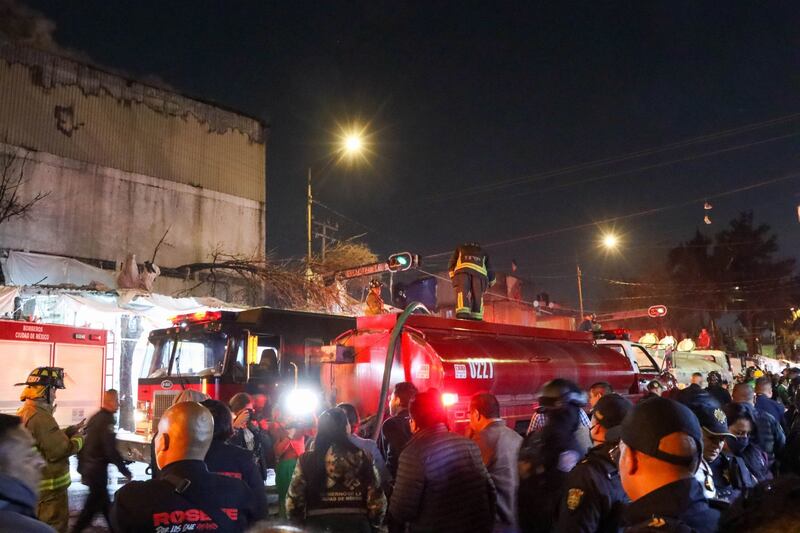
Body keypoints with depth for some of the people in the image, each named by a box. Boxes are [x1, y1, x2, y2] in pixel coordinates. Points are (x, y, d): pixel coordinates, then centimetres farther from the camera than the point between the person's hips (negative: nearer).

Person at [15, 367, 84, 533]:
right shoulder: (40, 417, -25)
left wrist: (70, 430, 8)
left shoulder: (25, 412, 9)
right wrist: (78, 437, -9)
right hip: (50, 488, -10)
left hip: (34, 484, 11)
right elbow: (61, 450, -26)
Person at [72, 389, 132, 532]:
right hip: (97, 469, -10)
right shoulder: (107, 420, -18)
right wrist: (125, 470, -16)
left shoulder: (95, 417, 10)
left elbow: (87, 442, 16)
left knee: (103, 500, 16)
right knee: (94, 503, 1)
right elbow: (111, 450, -23)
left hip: (88, 466, 10)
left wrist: (81, 465, 23)